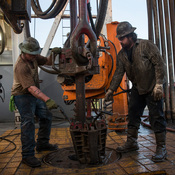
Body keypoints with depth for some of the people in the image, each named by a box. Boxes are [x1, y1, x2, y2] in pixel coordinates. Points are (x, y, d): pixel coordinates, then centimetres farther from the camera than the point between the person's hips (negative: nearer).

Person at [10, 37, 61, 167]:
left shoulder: (33, 57, -1)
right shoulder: (21, 66, -28)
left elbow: (48, 62, 11)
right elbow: (31, 88, -37)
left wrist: (53, 54, -11)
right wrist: (47, 100, -48)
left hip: (35, 94, 9)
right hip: (23, 96, -9)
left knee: (46, 116, 11)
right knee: (28, 123, -15)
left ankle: (42, 144, 27)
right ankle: (27, 155, -6)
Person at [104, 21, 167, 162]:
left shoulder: (146, 45, -11)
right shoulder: (122, 54, 6)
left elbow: (160, 64, -13)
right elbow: (119, 72, 5)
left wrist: (159, 84, -19)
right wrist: (111, 90, -2)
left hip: (153, 88, -6)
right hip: (137, 88, 6)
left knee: (156, 116, -4)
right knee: (133, 115, 8)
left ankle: (161, 148, 9)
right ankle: (131, 142, 23)